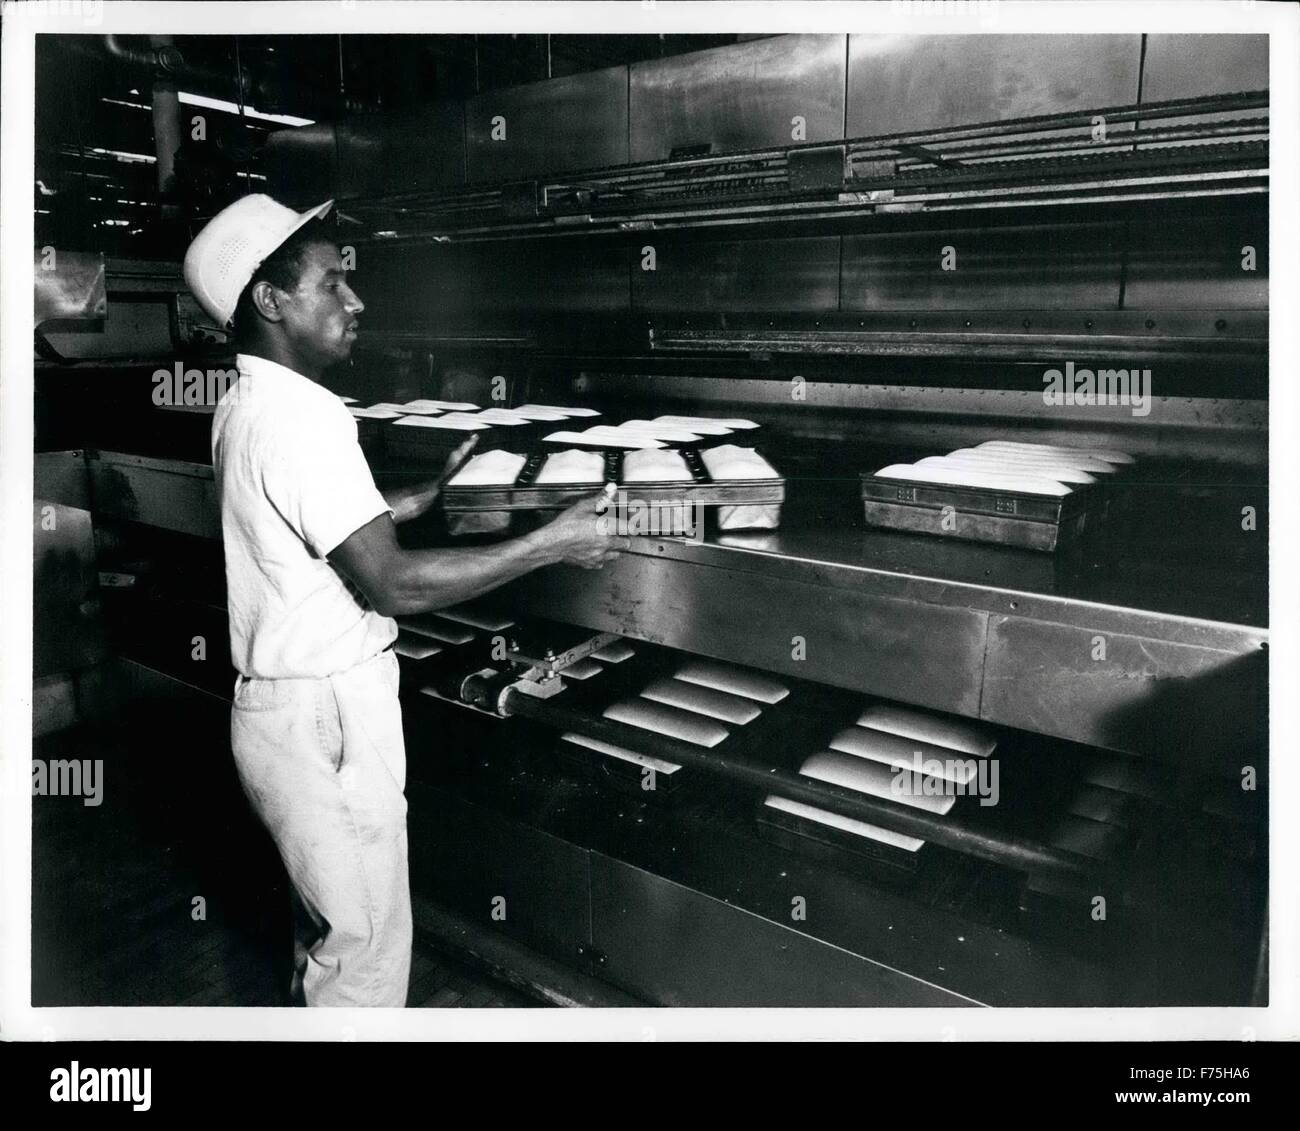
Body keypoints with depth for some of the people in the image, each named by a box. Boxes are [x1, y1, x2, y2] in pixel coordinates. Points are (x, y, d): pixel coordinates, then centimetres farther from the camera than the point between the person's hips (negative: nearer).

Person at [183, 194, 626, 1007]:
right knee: (367, 952, 5)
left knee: (326, 926, 26)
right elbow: (393, 585, -25)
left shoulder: (246, 405, 8)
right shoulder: (302, 419, -23)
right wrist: (550, 545, -22)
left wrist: (431, 495, 17)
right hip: (325, 718, -10)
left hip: (278, 703, 10)